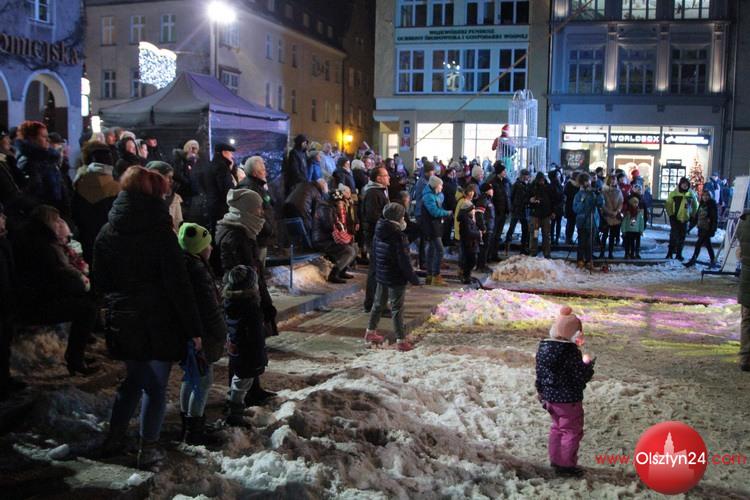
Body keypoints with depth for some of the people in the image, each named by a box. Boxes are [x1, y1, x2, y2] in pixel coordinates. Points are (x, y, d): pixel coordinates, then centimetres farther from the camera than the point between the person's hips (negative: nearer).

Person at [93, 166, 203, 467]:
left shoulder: (107, 234, 2)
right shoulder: (160, 233, -15)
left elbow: (99, 281, 10)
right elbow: (179, 285, -16)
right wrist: (193, 328, -12)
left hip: (122, 322, 5)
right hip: (159, 323, -5)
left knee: (133, 378, 23)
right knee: (156, 385, 8)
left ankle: (115, 437, 29)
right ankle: (148, 448, 13)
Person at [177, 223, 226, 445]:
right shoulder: (198, 270, -24)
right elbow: (210, 308, -22)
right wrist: (222, 334, -10)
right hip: (201, 337, -10)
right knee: (204, 381, 1)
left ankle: (187, 423, 34)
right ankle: (194, 431, 8)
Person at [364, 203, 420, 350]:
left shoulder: (378, 233, 3)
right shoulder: (398, 236, -21)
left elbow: (374, 254, 13)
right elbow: (404, 260, -21)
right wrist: (413, 278, -12)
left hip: (381, 276, 7)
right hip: (396, 278, -7)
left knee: (378, 304, 20)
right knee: (397, 308, -1)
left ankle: (370, 332, 33)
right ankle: (401, 341, 5)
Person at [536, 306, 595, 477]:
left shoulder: (543, 347, 2)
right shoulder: (571, 351, -22)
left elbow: (539, 374, 10)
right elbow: (582, 377, -18)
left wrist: (541, 393, 21)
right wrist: (589, 365, 1)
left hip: (550, 398, 7)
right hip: (569, 399, -7)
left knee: (557, 428, 21)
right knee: (572, 431, 7)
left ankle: (555, 460, 29)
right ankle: (566, 465, 13)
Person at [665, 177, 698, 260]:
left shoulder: (691, 194, 4)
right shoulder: (674, 193, -4)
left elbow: (695, 206, 15)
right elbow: (668, 205, -1)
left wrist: (692, 216, 8)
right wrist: (670, 214, -8)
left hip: (685, 219, 3)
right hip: (675, 218, -3)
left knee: (682, 238, 7)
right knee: (674, 235, -9)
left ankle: (679, 254, 15)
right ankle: (670, 252, 0)